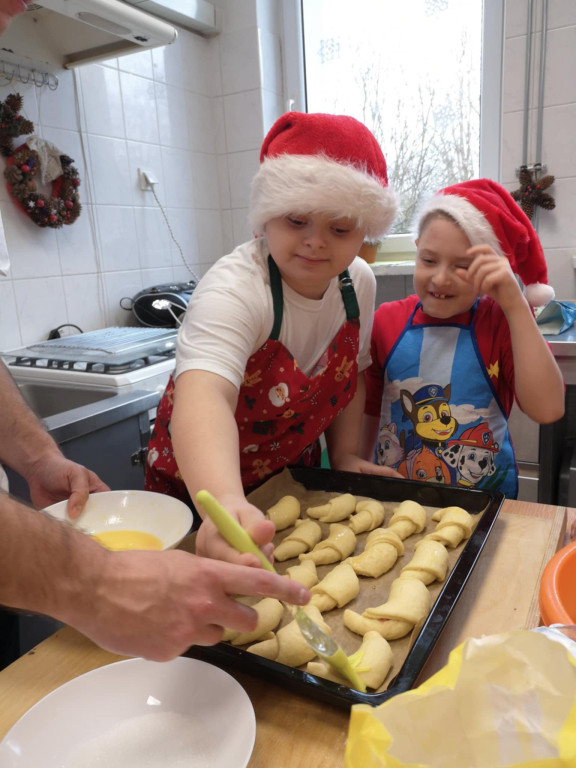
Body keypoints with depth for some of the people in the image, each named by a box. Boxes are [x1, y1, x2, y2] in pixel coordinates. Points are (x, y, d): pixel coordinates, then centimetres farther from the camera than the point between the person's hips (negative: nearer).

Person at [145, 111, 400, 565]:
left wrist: (344, 455, -2)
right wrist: (226, 505, -66)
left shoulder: (359, 283, -13)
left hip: (292, 472, 5)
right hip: (202, 488, -4)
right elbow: (204, 396, -51)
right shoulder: (234, 290, -34)